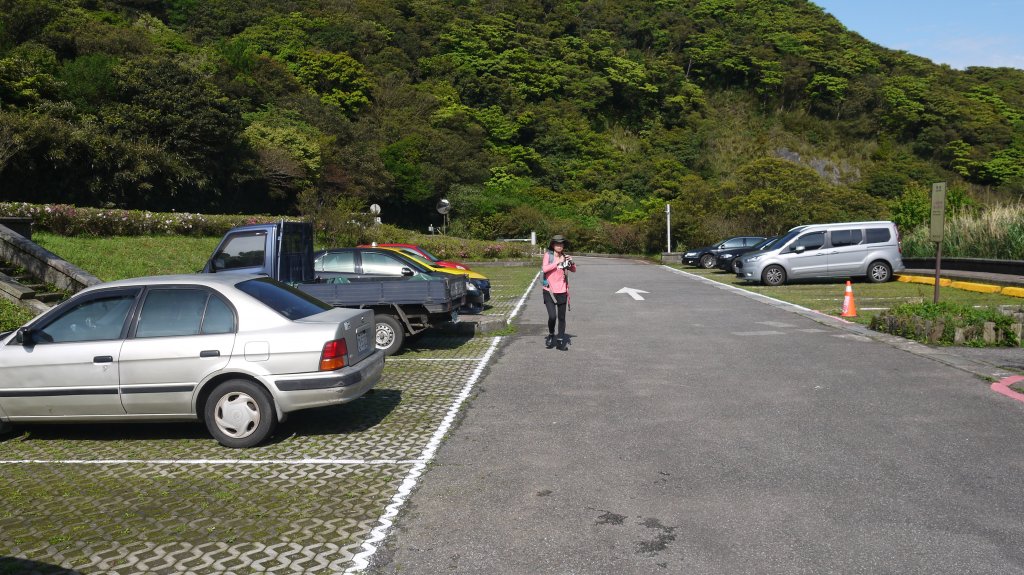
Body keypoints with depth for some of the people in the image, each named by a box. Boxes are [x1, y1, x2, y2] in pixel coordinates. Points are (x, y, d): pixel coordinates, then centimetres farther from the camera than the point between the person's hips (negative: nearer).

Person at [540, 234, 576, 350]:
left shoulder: (564, 257, 3)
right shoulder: (548, 255, -5)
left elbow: (573, 270, 10)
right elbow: (544, 269, -19)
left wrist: (571, 262, -9)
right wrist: (558, 262, -21)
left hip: (562, 292, 3)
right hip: (549, 291, -3)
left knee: (561, 317, 7)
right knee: (552, 316, -12)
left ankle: (560, 340, 17)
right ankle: (551, 335, 16)